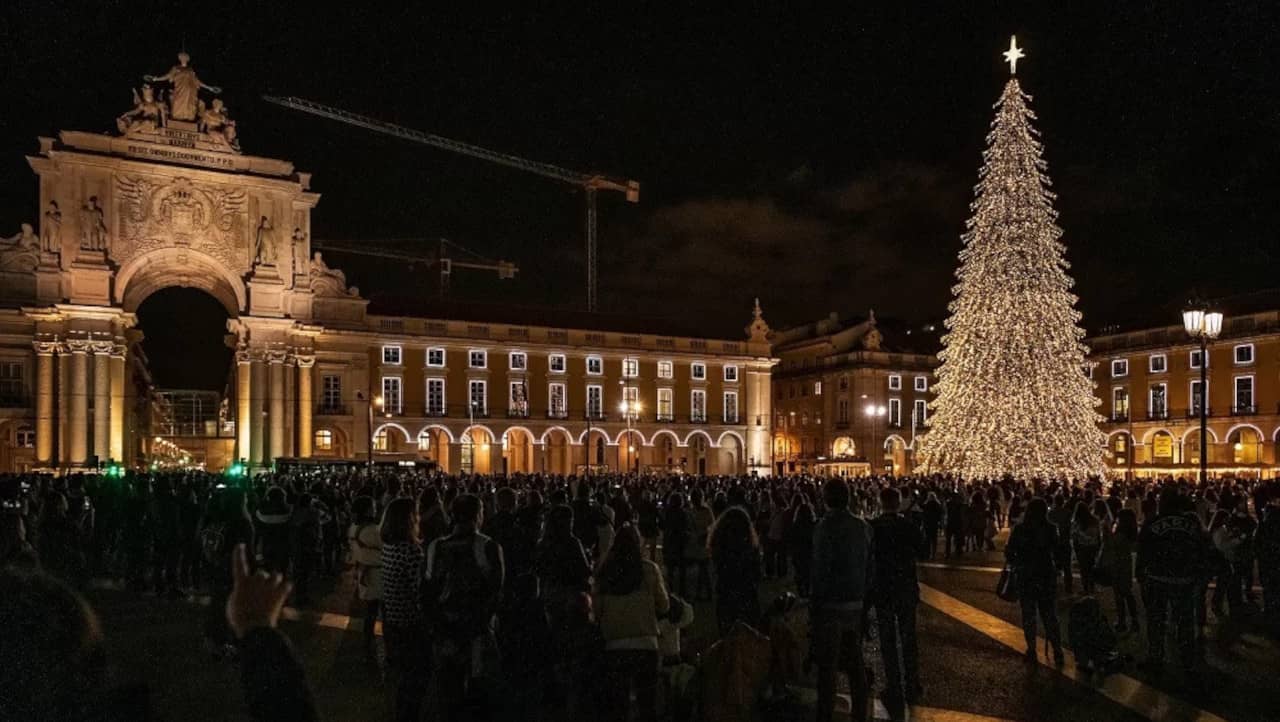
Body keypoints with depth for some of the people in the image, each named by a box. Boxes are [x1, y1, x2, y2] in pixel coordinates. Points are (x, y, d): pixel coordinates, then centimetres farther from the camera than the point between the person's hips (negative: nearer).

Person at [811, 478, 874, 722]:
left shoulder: (825, 527, -15)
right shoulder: (863, 527, 3)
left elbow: (820, 571, -16)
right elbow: (868, 567, 8)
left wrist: (814, 607, -9)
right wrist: (864, 597, 16)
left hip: (831, 605, -6)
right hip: (856, 604, 6)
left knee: (827, 665, 3)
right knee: (855, 661, 17)